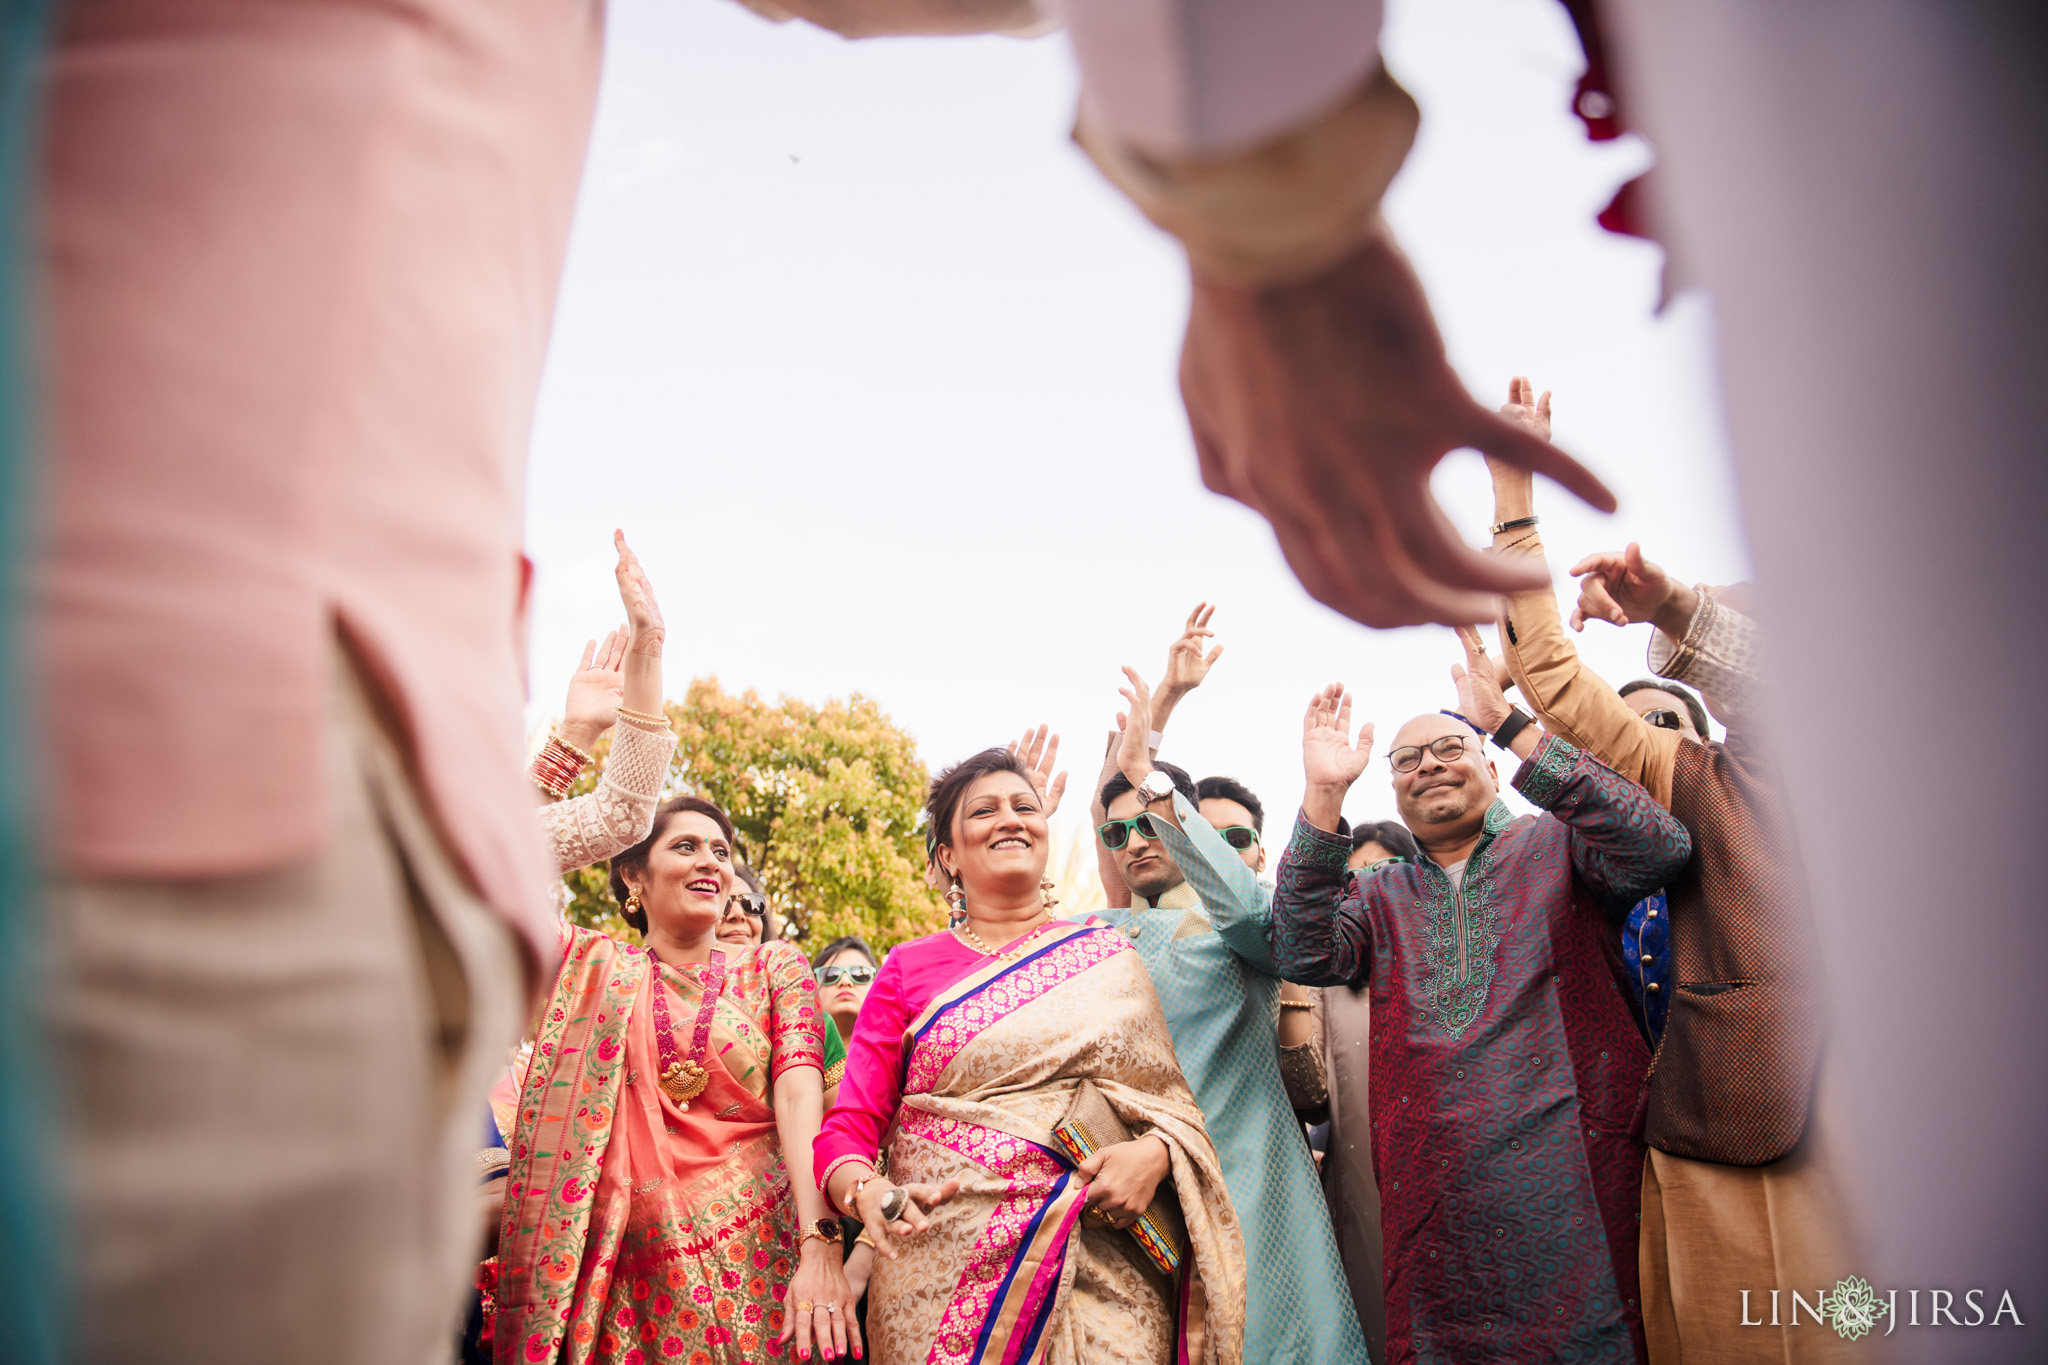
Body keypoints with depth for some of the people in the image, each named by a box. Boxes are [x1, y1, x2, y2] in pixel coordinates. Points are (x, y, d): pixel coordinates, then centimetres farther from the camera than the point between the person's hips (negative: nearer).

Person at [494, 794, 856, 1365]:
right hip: (621, 1269, 1)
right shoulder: (595, 963, 8)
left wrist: (820, 1242, -19)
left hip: (754, 1250, 0)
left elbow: (799, 1097, -7)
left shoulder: (773, 966, 6)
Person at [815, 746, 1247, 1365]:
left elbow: (1175, 1101, 9)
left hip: (1105, 1282, 1)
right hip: (943, 1282, 0)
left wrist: (1156, 1153, -13)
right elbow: (849, 1126, 2)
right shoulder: (910, 968, 7)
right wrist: (867, 1193, -19)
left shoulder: (1110, 957, 9)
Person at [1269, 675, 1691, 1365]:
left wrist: (1515, 728, -18)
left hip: (1574, 1191, -2)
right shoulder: (1379, 896, 16)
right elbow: (1304, 955, -4)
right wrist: (1323, 795, -11)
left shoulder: (1555, 847, 8)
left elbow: (1660, 847, -14)